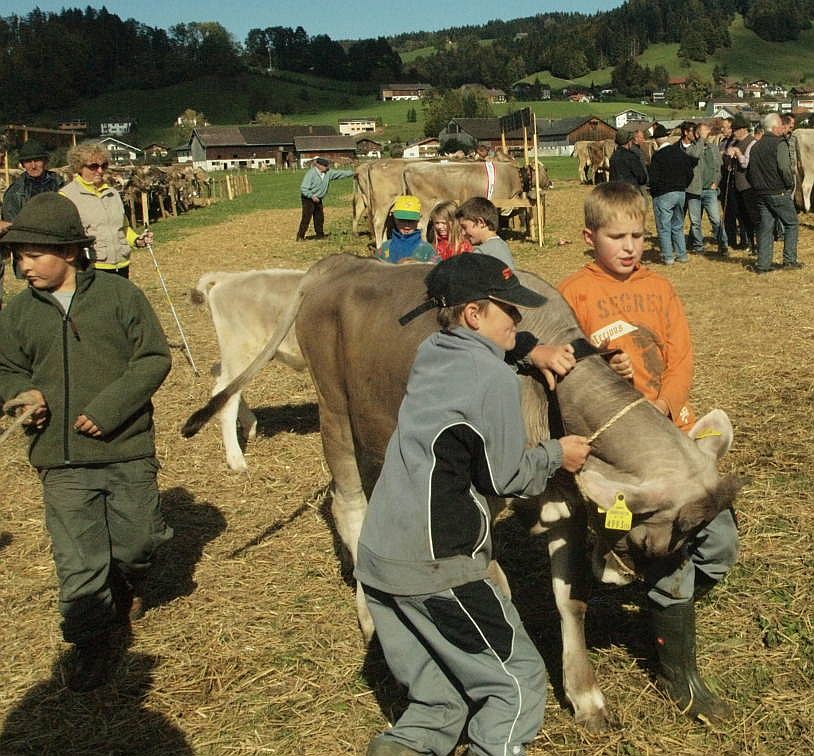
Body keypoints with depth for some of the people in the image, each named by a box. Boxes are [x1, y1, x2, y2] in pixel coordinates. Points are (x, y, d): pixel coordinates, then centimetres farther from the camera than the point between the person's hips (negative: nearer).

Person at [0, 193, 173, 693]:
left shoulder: (120, 295, -5)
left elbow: (154, 358, -6)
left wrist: (108, 408, -16)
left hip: (127, 449, -1)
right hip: (61, 461, 2)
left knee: (136, 540, 11)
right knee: (78, 559, 2)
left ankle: (126, 589, 45)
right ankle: (93, 642, 19)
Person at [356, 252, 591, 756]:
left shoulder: (430, 353, 9)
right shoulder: (496, 378, -12)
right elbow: (506, 477, -5)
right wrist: (556, 455, 10)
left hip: (377, 555, 8)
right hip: (435, 564, -8)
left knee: (441, 699, 20)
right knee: (519, 681, 7)